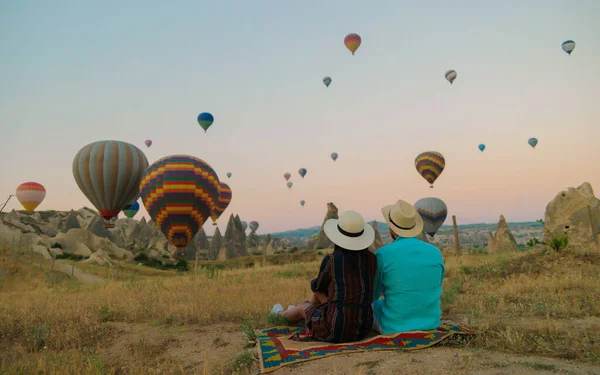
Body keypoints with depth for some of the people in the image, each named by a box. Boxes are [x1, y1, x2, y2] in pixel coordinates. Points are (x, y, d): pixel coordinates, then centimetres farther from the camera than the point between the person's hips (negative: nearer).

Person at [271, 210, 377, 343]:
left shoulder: (331, 260, -14)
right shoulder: (371, 259, -2)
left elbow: (318, 287, 7)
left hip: (336, 328, -5)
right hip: (363, 327, 5)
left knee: (303, 307, 29)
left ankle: (282, 315, 66)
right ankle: (291, 313, 61)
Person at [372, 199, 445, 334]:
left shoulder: (383, 254, -18)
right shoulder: (436, 253, -6)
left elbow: (371, 295, -5)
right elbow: (434, 291, 9)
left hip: (395, 326, -4)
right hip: (430, 324, 4)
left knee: (370, 305, 29)